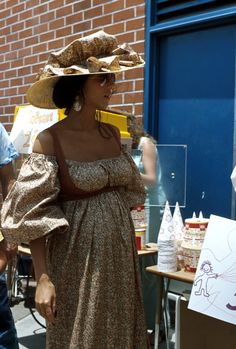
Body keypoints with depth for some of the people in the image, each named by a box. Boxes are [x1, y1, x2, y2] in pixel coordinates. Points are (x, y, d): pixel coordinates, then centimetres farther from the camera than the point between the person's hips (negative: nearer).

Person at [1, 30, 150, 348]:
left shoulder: (112, 134, 4)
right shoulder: (50, 140, -13)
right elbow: (34, 215, -14)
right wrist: (43, 277, -19)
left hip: (120, 254, 6)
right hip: (77, 257, -5)